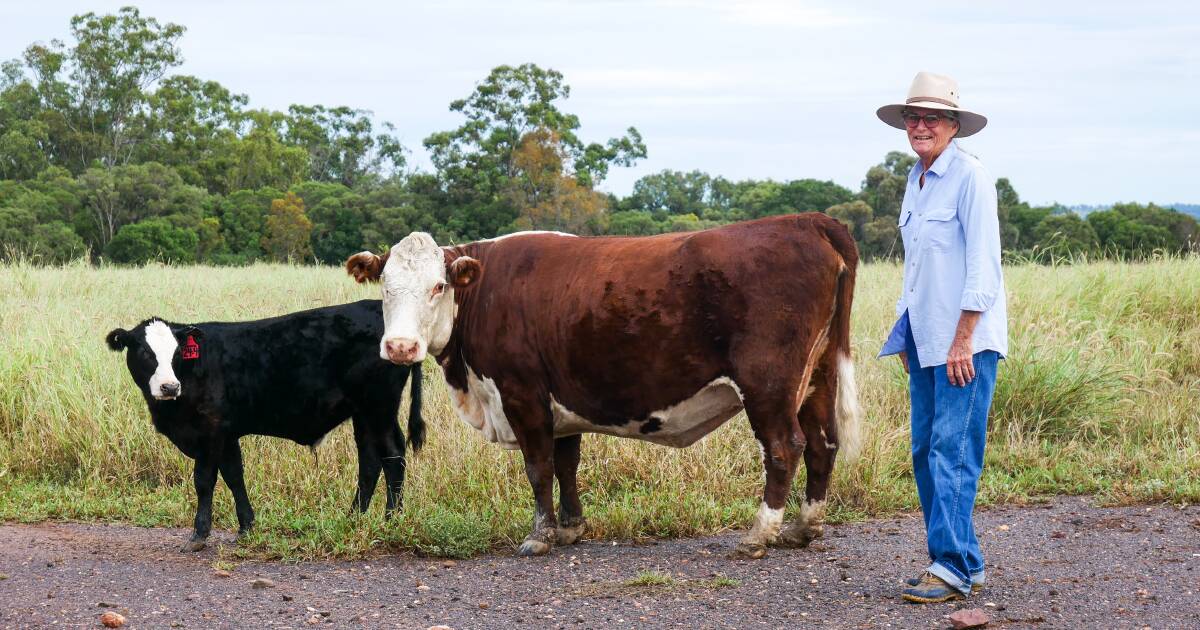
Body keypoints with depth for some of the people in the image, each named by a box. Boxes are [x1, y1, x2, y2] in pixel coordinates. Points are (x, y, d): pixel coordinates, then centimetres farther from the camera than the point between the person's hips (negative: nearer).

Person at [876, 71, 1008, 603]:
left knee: (953, 450, -10)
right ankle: (965, 564, 14)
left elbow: (983, 266, -15)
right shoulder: (916, 181, 15)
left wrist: (962, 341, -18)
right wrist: (906, 338, 19)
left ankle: (952, 568, -8)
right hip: (924, 339, 9)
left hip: (965, 339, -9)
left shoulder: (970, 177, -10)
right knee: (925, 450, 8)